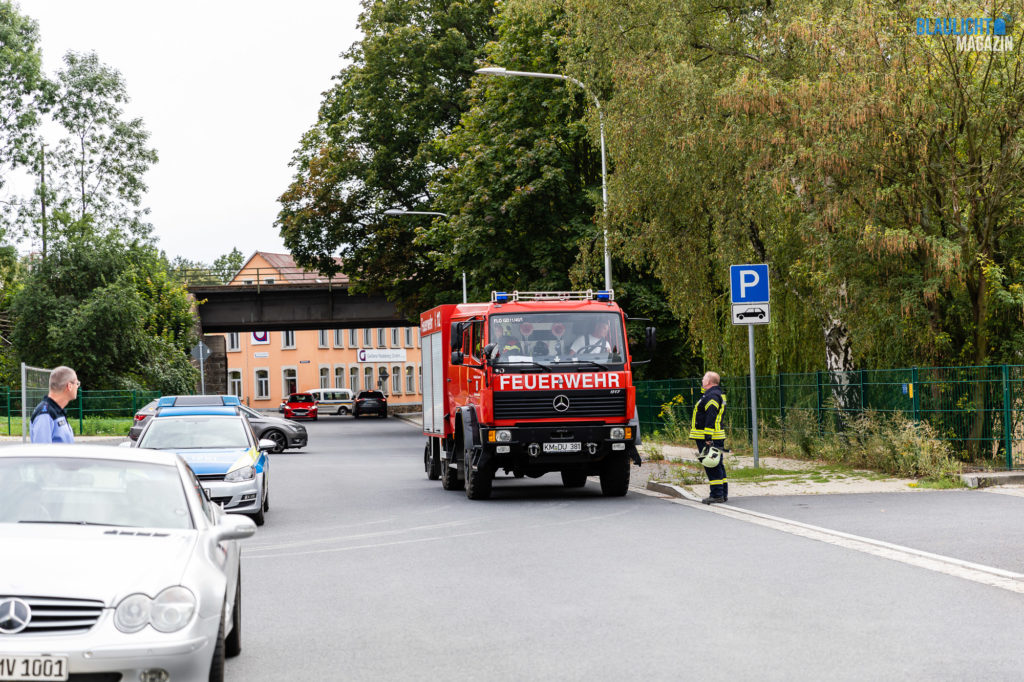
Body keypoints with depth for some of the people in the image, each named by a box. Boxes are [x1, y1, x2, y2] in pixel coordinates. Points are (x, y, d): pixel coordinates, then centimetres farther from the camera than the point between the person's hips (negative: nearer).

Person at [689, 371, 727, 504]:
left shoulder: (712, 396, -15)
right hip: (716, 438, 11)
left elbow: (711, 419, -22)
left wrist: (708, 439, -25)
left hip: (709, 438, -11)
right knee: (718, 466, 12)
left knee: (712, 467, -9)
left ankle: (717, 495, -10)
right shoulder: (716, 394, 20)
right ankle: (723, 494, 15)